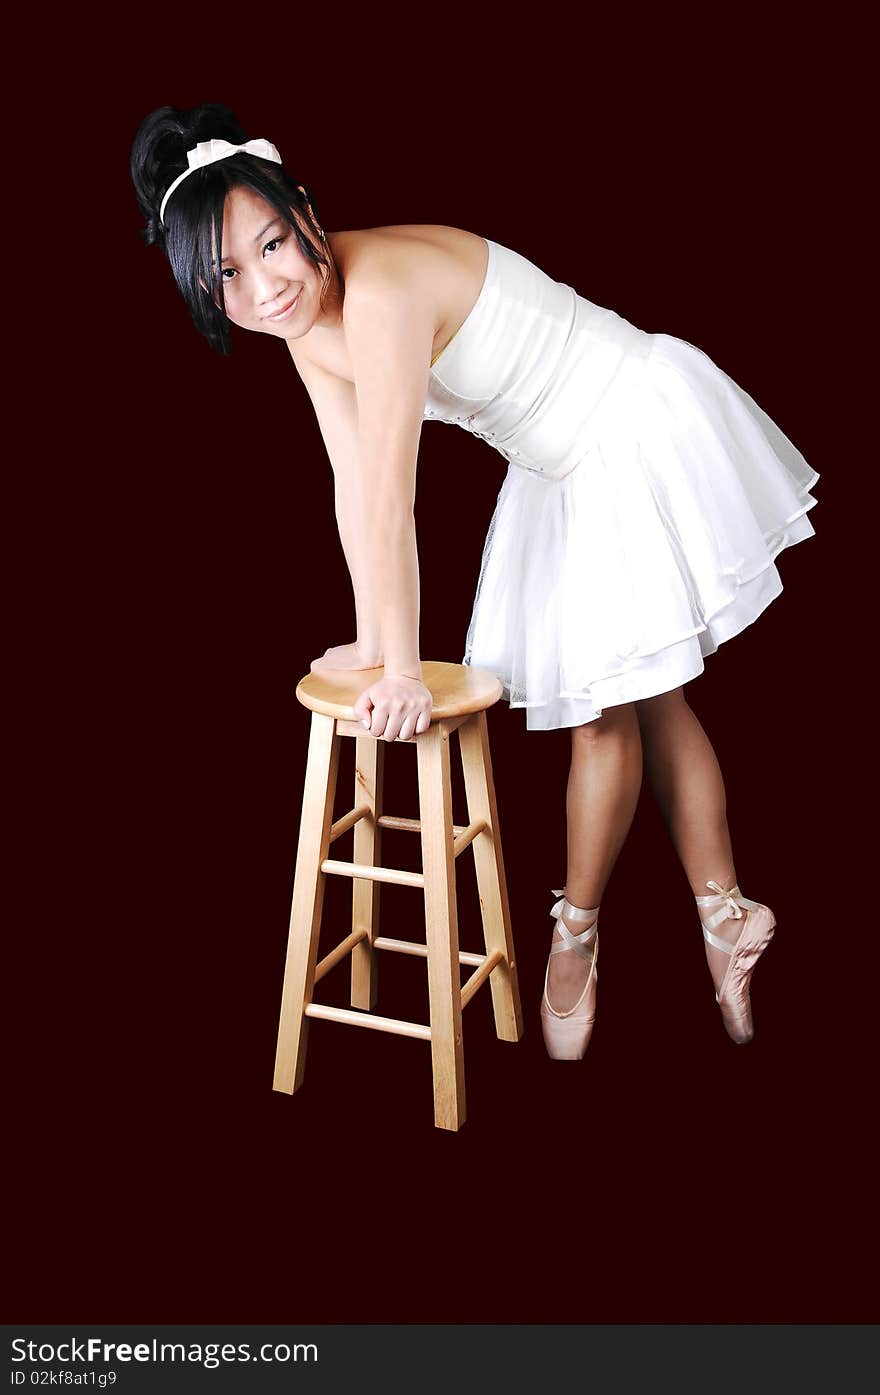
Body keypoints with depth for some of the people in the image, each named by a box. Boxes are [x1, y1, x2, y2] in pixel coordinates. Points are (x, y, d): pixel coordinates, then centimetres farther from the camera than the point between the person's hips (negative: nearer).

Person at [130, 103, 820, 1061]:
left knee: (612, 705, -1)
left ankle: (575, 932, 18)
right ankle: (724, 916, 25)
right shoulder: (308, 330, -3)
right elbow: (353, 483, 2)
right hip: (571, 471, 9)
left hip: (650, 433, -9)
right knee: (644, 702, 13)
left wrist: (402, 669, -26)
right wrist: (374, 642, 4)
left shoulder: (381, 290, -31)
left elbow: (390, 499, -31)